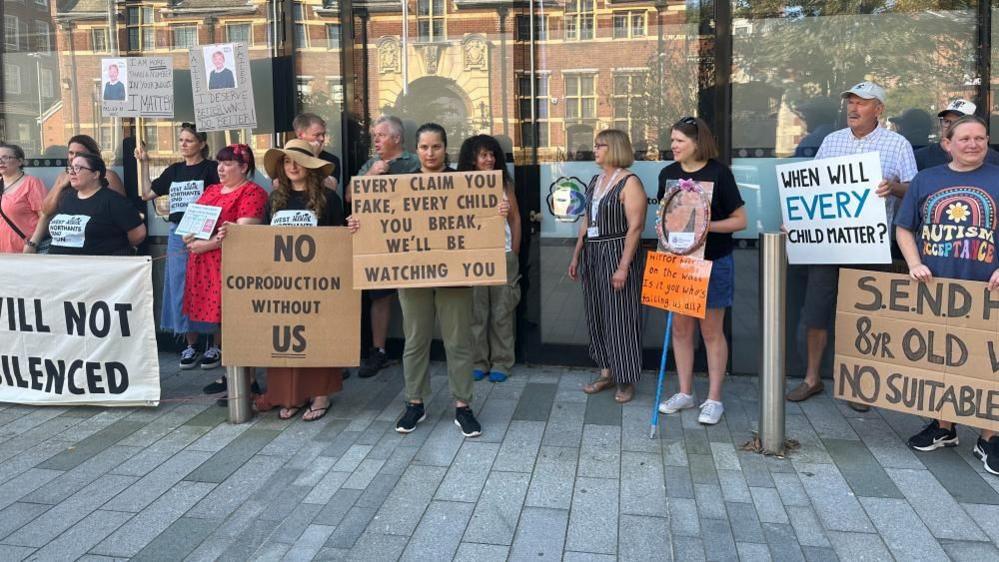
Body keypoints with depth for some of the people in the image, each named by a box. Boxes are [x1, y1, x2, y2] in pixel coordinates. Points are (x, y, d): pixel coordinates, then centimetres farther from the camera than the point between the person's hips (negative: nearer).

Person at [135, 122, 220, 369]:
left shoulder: (211, 168, -2)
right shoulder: (174, 170, 15)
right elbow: (147, 194, 16)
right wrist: (144, 163, 11)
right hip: (177, 235, 5)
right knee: (181, 291, 7)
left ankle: (213, 343, 11)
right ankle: (191, 345, 17)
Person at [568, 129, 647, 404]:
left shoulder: (629, 182, -10)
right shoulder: (595, 181, 14)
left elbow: (635, 226, -16)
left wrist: (623, 266, -21)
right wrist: (576, 256, 16)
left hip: (617, 254, -8)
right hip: (592, 255, 8)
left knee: (620, 317, -2)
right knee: (596, 316, 11)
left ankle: (627, 380, 11)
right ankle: (606, 372, 24)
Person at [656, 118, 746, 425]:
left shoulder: (719, 173, -10)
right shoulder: (668, 173, 4)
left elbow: (739, 220, -8)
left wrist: (704, 225, -20)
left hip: (714, 261, -5)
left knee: (711, 330, 3)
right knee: (681, 327, 10)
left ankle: (714, 399, 14)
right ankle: (685, 392, 23)